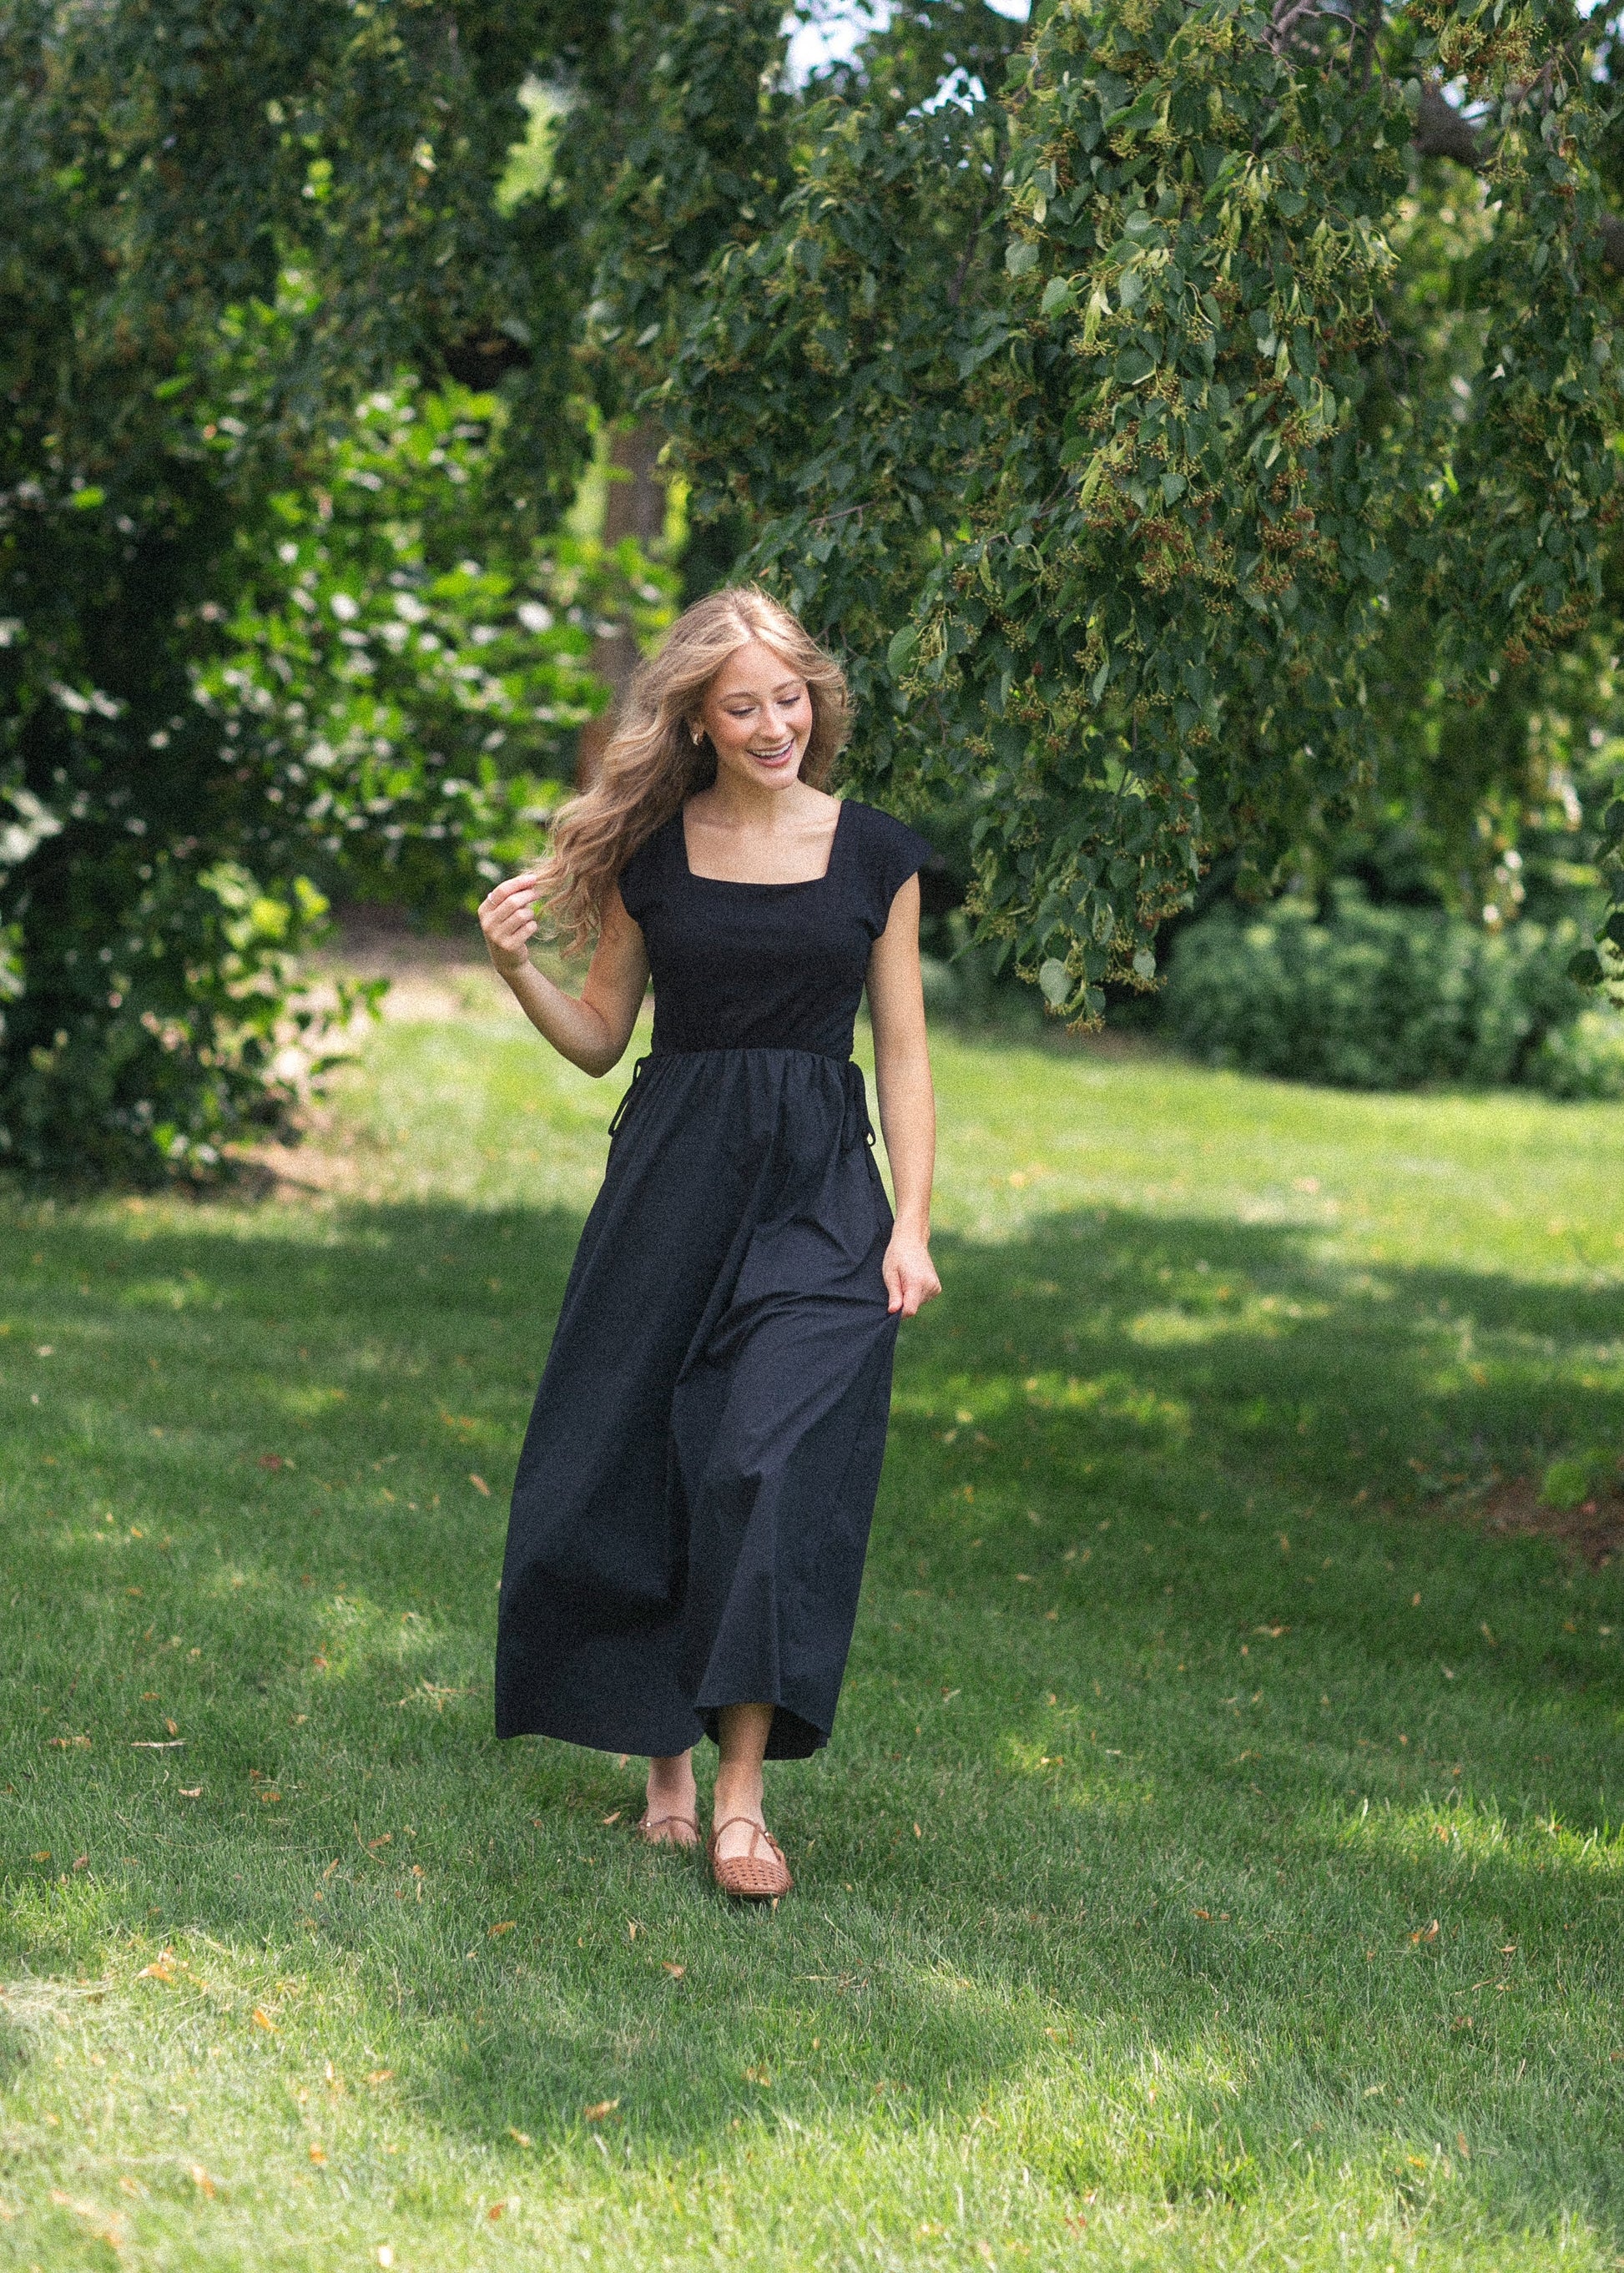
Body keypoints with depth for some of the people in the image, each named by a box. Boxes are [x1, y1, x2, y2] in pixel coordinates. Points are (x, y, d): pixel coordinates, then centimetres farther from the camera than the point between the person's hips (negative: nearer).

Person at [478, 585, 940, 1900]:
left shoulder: (875, 853, 4)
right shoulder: (652, 853, 5)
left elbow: (904, 1055, 7)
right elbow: (600, 1038, 13)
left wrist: (912, 1225, -2)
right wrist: (516, 968, -6)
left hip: (819, 1197, -2)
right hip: (670, 1183, 2)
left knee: (776, 1461, -16)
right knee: (636, 1470, 2)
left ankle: (743, 1791, -15)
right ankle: (667, 1757, 18)